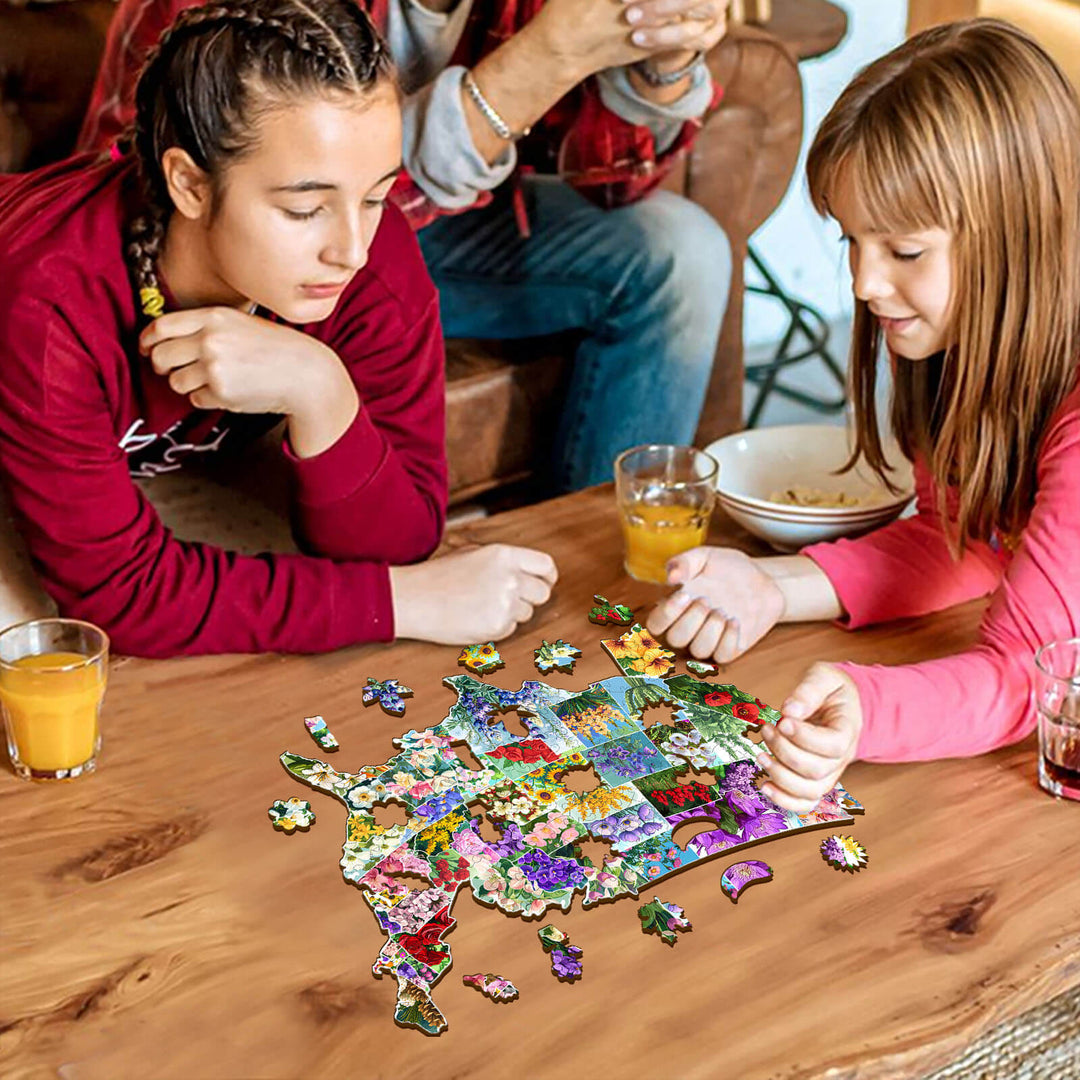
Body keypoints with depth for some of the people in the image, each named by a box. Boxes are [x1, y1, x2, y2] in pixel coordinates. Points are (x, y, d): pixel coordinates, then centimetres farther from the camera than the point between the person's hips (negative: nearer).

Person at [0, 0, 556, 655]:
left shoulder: (378, 258, -28)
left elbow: (393, 547, -26)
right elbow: (121, 592, -37)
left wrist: (320, 393, -46)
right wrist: (404, 600, -38)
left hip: (186, 475, 4)